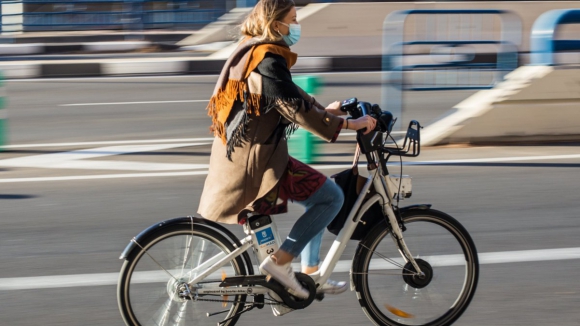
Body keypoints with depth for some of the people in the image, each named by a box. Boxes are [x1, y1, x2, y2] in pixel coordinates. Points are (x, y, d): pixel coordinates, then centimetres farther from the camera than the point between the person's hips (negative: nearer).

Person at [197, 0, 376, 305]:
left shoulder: (253, 52, 14)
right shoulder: (268, 60, -18)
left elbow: (290, 95, 26)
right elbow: (296, 109, -24)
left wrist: (324, 110, 21)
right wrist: (347, 124, -20)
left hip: (237, 155, 11)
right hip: (255, 162, -11)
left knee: (318, 196, 23)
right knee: (332, 196, -9)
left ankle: (310, 274, 24)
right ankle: (280, 261, -10)